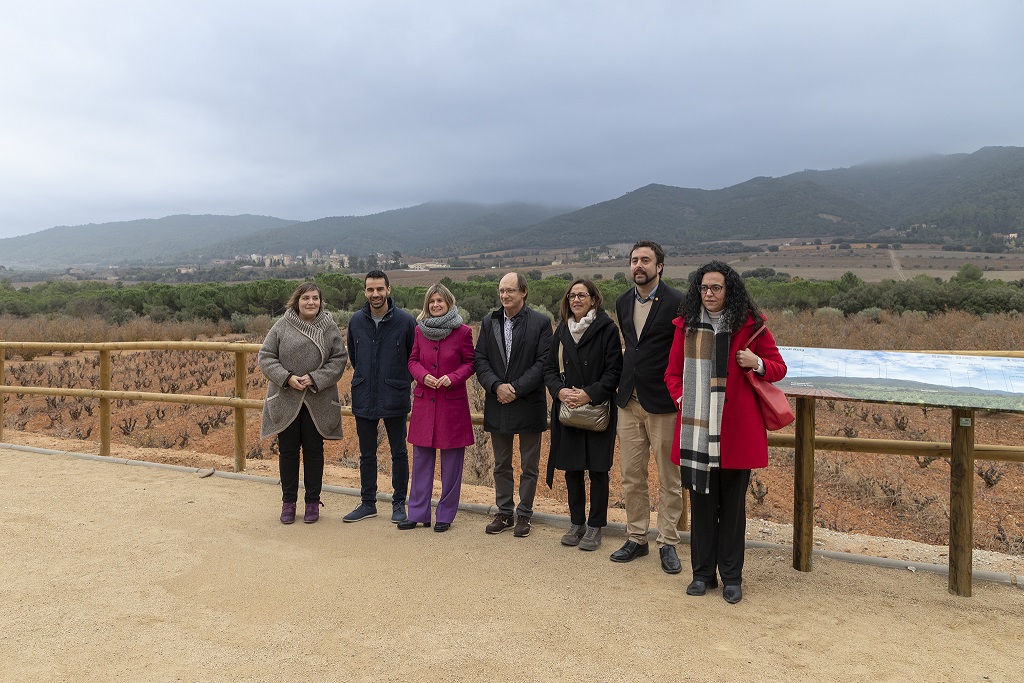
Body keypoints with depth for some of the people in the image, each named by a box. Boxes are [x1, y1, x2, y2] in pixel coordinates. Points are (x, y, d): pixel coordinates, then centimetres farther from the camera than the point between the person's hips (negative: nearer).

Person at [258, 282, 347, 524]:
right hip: (285, 400, 0)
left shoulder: (330, 327, 0)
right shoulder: (282, 326, -2)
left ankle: (313, 501, 22)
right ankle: (288, 501, 24)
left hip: (318, 402, 0)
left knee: (314, 450, 9)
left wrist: (315, 379, -15)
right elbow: (265, 357, -2)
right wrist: (287, 378, -15)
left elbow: (338, 360, -2)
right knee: (288, 450, 9)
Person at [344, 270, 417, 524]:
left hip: (395, 400, -3)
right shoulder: (356, 321, 2)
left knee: (399, 453, 8)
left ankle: (399, 503, 21)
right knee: (367, 454, 13)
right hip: (363, 400, 3)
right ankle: (368, 503, 26)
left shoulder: (405, 321, -9)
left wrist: (403, 381, 3)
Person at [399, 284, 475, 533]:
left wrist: (453, 378, -16)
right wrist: (423, 375, -9)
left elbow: (470, 363, 1)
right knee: (421, 458, 9)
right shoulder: (420, 330, 6)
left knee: (451, 461, 4)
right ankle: (418, 513, 21)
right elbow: (413, 360, 12)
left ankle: (446, 515, 17)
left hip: (453, 402, -3)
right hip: (424, 401, 3)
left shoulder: (463, 332, -4)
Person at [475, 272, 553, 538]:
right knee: (501, 465, 14)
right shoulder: (489, 322, 7)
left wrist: (516, 388, -16)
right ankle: (504, 513, 26)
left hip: (528, 404, -3)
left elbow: (543, 363, -11)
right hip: (497, 404, 4)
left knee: (529, 466, 8)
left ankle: (524, 514, 21)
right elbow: (480, 359, 3)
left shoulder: (540, 322, -5)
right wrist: (496, 386, -13)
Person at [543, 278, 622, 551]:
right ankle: (576, 523, 25)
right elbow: (549, 368, 10)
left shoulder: (607, 329, -6)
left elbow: (614, 371, -10)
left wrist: (589, 394, -19)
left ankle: (595, 527, 15)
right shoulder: (562, 331, 10)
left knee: (597, 469, 3)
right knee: (572, 468, 11)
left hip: (598, 410, -5)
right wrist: (560, 390, -9)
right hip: (567, 410, 5)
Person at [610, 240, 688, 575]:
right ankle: (636, 538, 25)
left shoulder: (677, 302, -11)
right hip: (629, 402, 6)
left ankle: (668, 543, 19)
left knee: (669, 479, 6)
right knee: (631, 477, 11)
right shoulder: (623, 302, 9)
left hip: (663, 404, -6)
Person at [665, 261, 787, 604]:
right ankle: (702, 573, 22)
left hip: (735, 429, -2)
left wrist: (757, 364, -14)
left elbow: (779, 367, 7)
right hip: (695, 428, 2)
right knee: (701, 502, 8)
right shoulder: (687, 325, 8)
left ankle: (732, 577, 21)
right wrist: (682, 398, -3)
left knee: (733, 504, 7)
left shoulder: (749, 325, 1)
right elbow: (673, 372, 15)